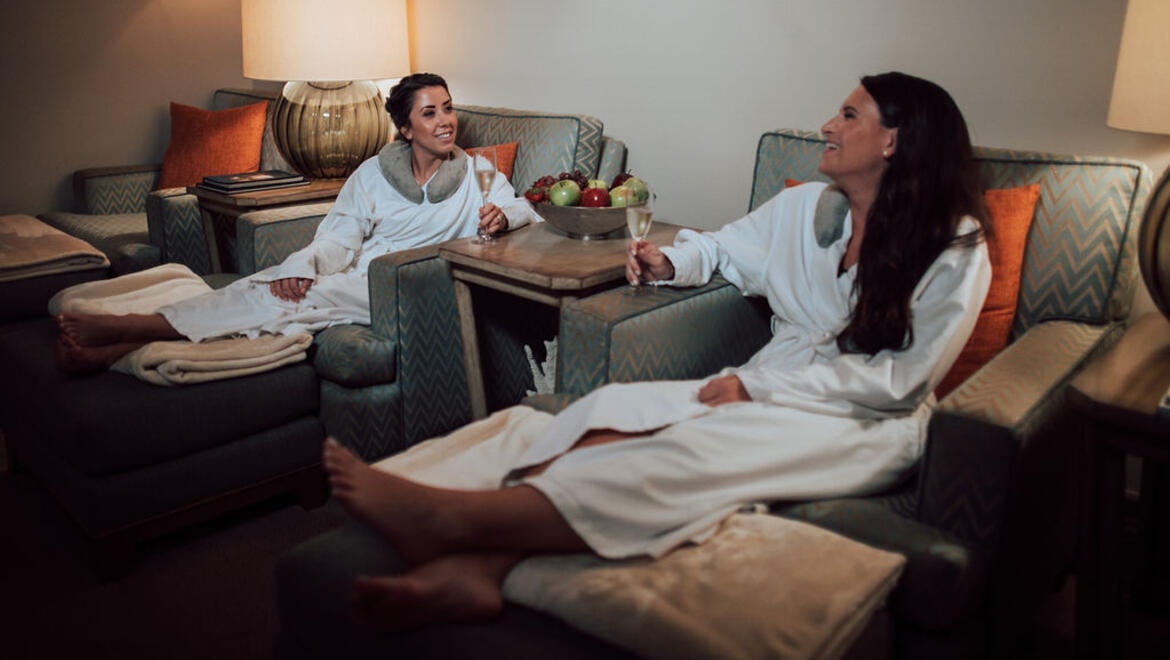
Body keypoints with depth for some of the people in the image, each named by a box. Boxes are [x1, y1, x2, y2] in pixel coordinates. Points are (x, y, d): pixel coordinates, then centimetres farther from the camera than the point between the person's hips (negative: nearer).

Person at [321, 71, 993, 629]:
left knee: (704, 447, -35)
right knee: (615, 405, -24)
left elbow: (902, 379, -11)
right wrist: (669, 263, 4)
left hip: (869, 425, -5)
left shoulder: (956, 248, -4)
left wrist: (758, 385, -16)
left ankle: (453, 517, -45)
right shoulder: (804, 207, 11)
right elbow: (718, 245, 27)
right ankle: (477, 566, -44)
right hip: (763, 390, 5)